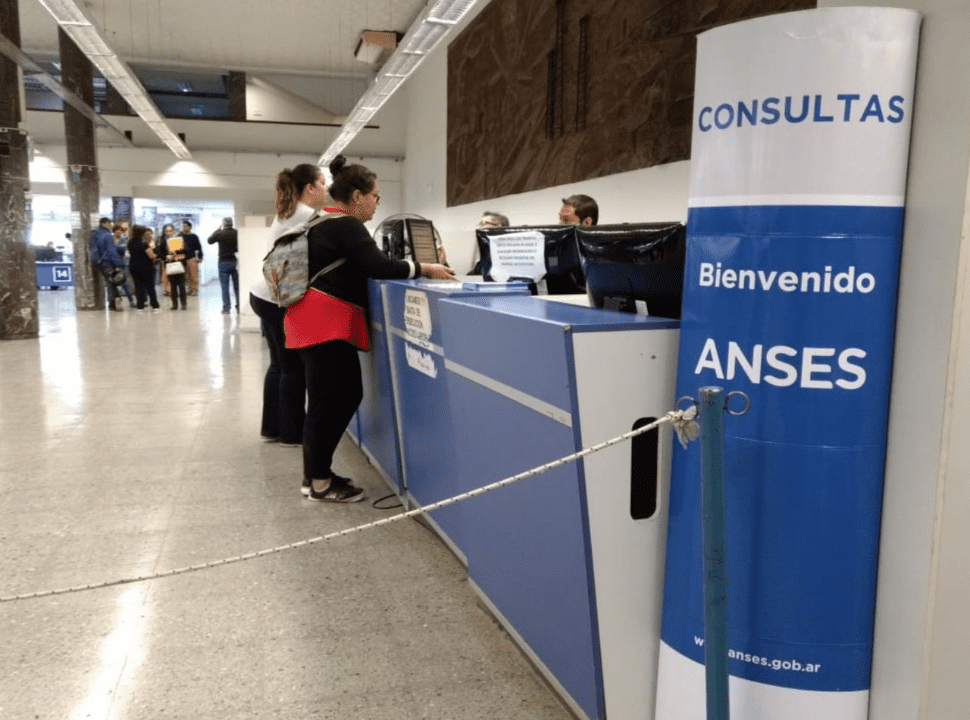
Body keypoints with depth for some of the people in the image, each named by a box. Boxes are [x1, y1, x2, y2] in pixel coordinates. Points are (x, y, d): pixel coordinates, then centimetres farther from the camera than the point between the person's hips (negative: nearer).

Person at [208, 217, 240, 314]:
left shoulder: (219, 234, -7)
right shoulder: (237, 233, -4)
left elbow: (210, 241, 11)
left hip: (223, 262, -2)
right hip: (235, 262, 2)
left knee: (224, 286, 3)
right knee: (237, 286, 8)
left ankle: (226, 308, 2)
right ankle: (239, 307, 10)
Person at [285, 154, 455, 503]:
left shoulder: (326, 222, 19)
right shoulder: (346, 226, -13)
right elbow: (379, 267, -21)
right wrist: (426, 269, -11)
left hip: (324, 320, 10)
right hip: (325, 321, -10)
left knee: (348, 394, 13)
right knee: (327, 400, -4)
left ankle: (316, 471, 21)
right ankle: (319, 482, 5)